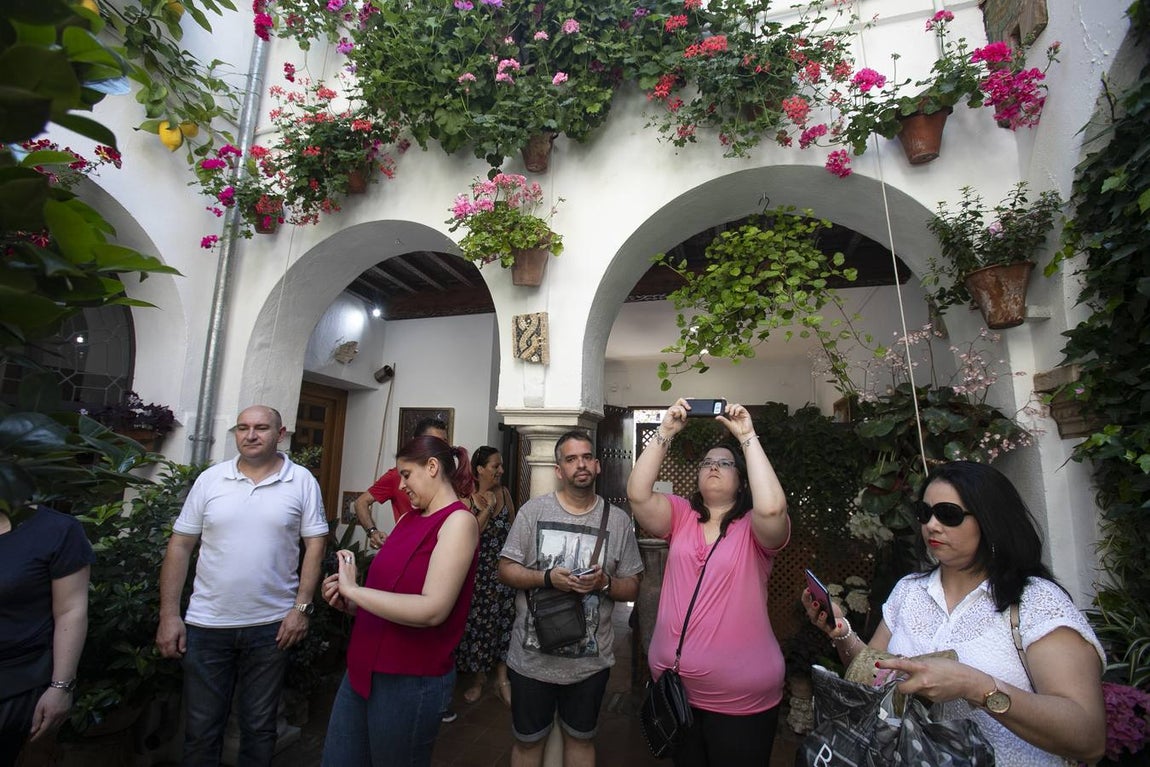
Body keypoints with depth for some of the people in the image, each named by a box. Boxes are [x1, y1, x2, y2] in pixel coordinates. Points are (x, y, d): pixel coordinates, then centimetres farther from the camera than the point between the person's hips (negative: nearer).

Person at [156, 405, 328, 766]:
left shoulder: (302, 481, -6)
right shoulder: (209, 479, -1)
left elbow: (314, 546, -4)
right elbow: (180, 547, 3)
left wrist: (302, 607, -9)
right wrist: (169, 615, -1)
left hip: (271, 626, -1)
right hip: (205, 625, 2)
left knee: (259, 726, 15)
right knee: (200, 729, 15)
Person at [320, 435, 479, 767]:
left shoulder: (459, 520, -16)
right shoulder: (407, 519, 8)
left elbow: (432, 610, -26)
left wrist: (353, 590, -20)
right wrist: (346, 602, -4)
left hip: (411, 681, -7)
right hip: (363, 671, 7)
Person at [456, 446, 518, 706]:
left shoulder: (504, 493, 1)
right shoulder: (467, 497, -8)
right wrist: (487, 509, -19)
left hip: (503, 568, 2)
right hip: (478, 570, -2)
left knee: (503, 621, 5)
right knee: (478, 622, 7)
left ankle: (502, 680, 19)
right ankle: (479, 679, 27)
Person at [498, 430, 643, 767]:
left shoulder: (618, 520, -5)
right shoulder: (534, 510, -8)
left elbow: (632, 587, 0)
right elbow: (506, 569, -6)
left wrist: (605, 583, -21)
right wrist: (548, 578, -22)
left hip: (591, 660, 1)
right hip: (532, 657, 0)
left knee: (581, 738, 23)